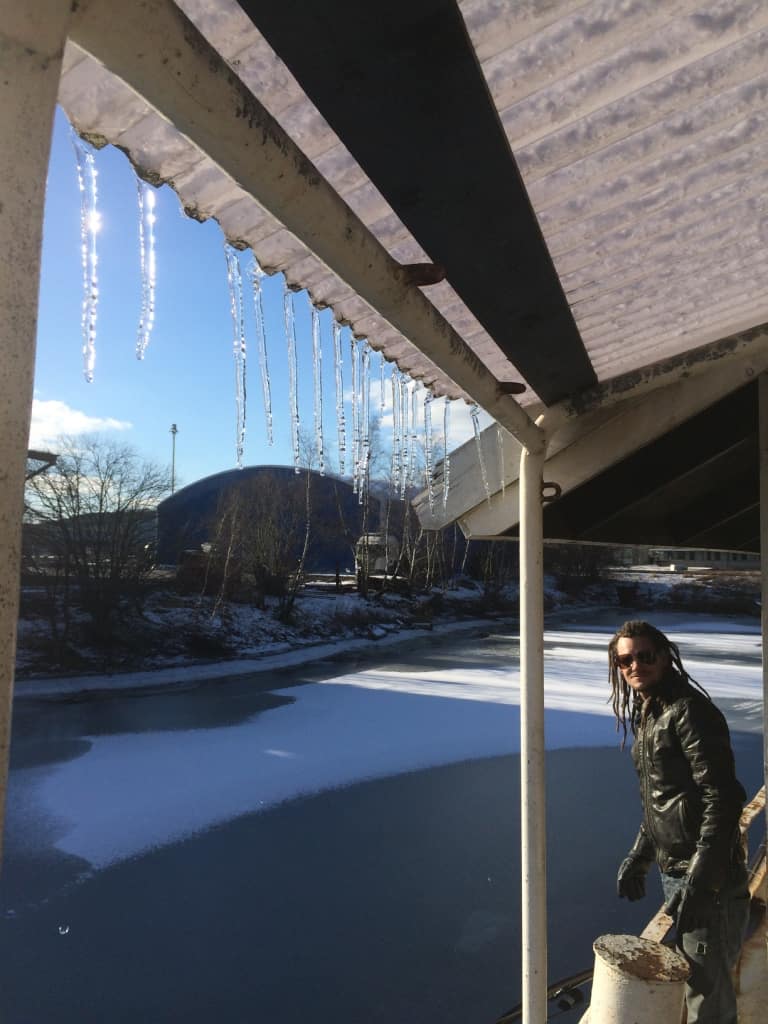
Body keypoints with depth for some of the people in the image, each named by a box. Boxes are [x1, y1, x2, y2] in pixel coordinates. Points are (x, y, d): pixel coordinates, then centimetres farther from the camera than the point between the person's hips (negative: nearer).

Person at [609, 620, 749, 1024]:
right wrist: (639, 855, 18)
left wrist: (699, 881, -24)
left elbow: (722, 798, -23)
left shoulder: (688, 711, -19)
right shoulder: (646, 714, 9)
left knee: (708, 991, 2)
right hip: (673, 870, 9)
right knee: (691, 977, 23)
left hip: (707, 874, -9)